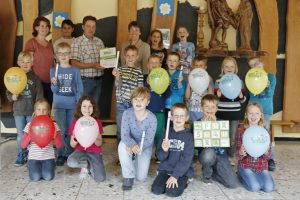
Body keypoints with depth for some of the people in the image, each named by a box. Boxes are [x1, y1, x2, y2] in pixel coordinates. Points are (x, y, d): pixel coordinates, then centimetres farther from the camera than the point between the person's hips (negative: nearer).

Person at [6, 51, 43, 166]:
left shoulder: (35, 77, -2)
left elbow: (39, 95, -2)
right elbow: (8, 93, 7)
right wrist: (12, 97, -15)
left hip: (32, 111, -1)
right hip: (18, 111, 1)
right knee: (20, 134, 8)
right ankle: (21, 156, 21)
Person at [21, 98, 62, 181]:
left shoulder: (53, 125, -1)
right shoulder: (30, 125, 1)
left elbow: (59, 145, -3)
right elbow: (23, 145, -1)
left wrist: (54, 136, -23)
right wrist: (29, 136, -19)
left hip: (48, 156, -1)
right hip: (34, 157, 1)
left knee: (48, 177, -20)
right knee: (35, 178, -19)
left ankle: (51, 165, 11)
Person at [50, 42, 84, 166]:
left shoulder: (75, 71, 1)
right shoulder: (54, 71, 2)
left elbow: (80, 89, 2)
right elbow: (54, 90, 0)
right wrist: (54, 83, -21)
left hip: (72, 105, 0)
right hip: (59, 105, 0)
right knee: (62, 131, 1)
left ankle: (70, 154, 18)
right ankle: (61, 154, 13)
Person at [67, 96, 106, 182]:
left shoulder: (97, 122, -3)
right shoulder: (75, 122, -3)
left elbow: (99, 143, -4)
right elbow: (72, 145, -2)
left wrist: (94, 139, -26)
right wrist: (74, 141, -26)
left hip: (94, 152, -1)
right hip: (80, 150, 1)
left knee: (100, 178, -21)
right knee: (71, 162, -35)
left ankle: (89, 166, 13)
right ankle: (86, 164, 0)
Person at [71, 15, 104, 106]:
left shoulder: (99, 41, 11)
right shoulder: (77, 42, -5)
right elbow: (74, 63, -12)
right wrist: (93, 65, -20)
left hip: (98, 80, 5)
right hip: (85, 80, -5)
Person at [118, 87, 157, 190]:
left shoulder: (152, 118, -22)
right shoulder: (127, 113, -19)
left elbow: (149, 140, -20)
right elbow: (124, 135, -23)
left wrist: (138, 147, -38)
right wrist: (133, 145, -43)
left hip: (144, 147, 0)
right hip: (131, 144, 0)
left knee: (141, 178, -8)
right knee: (122, 145, -36)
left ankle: (137, 161, 29)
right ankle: (128, 176, -14)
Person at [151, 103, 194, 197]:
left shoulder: (189, 136, -6)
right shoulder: (166, 134, 3)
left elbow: (186, 159, -11)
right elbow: (160, 157, 1)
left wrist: (175, 176, -18)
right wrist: (164, 150, -22)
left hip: (182, 171, -3)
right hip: (165, 169, 3)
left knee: (172, 192, -23)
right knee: (156, 190, -17)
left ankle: (182, 182, 6)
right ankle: (168, 181, 11)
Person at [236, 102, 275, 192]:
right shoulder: (241, 131, -5)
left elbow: (267, 156, 0)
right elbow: (237, 155, -4)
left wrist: (266, 152, -24)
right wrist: (241, 153, -28)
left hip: (262, 165, 2)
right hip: (246, 165, -2)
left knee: (269, 188, -18)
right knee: (255, 187, -22)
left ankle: (256, 177, 12)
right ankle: (243, 177, 9)